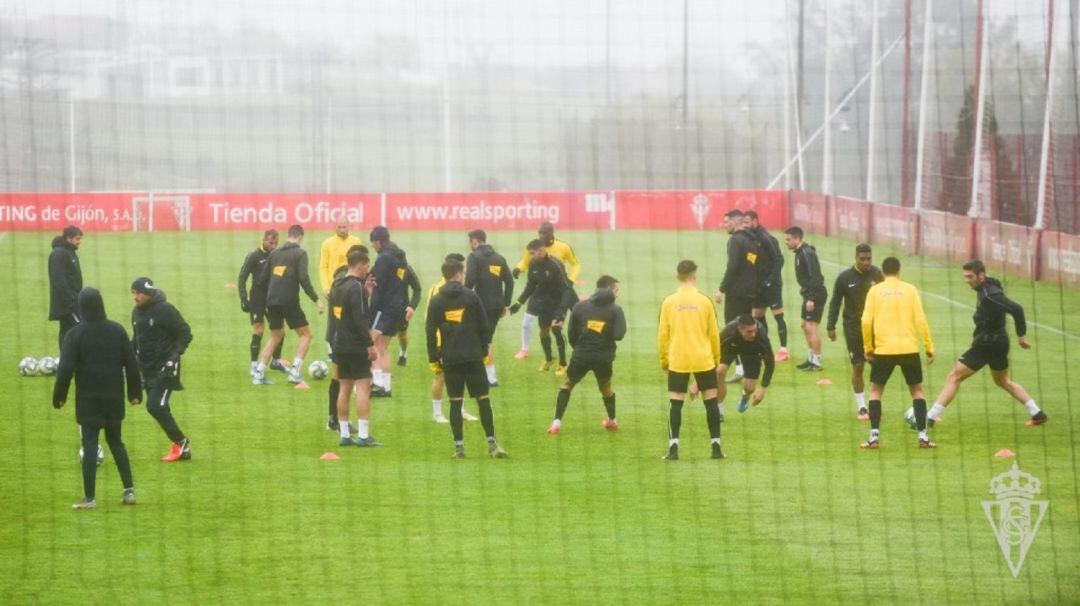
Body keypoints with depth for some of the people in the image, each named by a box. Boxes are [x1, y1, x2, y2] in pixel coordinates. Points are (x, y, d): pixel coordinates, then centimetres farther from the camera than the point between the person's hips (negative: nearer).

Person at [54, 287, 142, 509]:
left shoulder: (76, 334, -10)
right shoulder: (117, 331, 2)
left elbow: (65, 368, -13)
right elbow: (131, 364, 4)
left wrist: (59, 396, -3)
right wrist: (135, 392, 12)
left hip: (88, 399, -4)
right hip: (114, 398, 4)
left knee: (90, 445, 0)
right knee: (115, 442, 17)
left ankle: (90, 498, -1)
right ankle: (129, 490, 12)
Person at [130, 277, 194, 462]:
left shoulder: (165, 310, -14)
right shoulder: (137, 312, 9)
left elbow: (185, 334, -11)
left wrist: (174, 356, -21)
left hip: (164, 368, -8)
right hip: (147, 368, 8)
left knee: (155, 406, -17)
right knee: (157, 408, 7)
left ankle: (180, 442, 0)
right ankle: (181, 447, 16)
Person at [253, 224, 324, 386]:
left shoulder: (275, 253, 14)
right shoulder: (300, 253, -4)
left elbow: (264, 276, 17)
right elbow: (303, 278, -15)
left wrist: (265, 301, 26)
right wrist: (316, 299, -11)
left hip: (272, 300, 6)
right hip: (289, 301, -6)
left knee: (276, 336, 22)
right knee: (306, 334, 7)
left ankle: (259, 374, 14)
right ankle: (295, 373, -8)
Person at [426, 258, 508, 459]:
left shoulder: (436, 301, 3)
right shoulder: (471, 297, -1)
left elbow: (431, 332, 3)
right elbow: (484, 327, 0)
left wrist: (434, 359, 9)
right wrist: (484, 350, 11)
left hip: (450, 359, 2)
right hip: (473, 357, -2)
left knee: (455, 403, 5)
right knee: (483, 400, 2)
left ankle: (459, 446, 2)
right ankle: (492, 444, -1)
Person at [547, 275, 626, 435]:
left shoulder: (580, 306, 2)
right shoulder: (615, 310, -5)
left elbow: (571, 333, 4)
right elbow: (619, 335, -15)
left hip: (581, 355, 0)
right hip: (604, 356, 0)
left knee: (567, 384, 18)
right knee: (606, 387, 27)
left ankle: (557, 422, 7)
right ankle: (612, 421, 40)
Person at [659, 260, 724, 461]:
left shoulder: (669, 302, -1)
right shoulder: (704, 301, -3)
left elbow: (662, 335, 1)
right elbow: (714, 334, 2)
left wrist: (663, 360, 13)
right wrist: (716, 359, 15)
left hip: (677, 361, 0)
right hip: (703, 360, 0)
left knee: (675, 404, 3)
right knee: (711, 401, 8)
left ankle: (673, 448, -5)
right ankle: (716, 446, 6)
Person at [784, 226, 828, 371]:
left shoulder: (807, 253, -19)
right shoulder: (800, 252, 11)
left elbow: (815, 276, -24)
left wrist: (811, 298, -25)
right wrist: (804, 287, 16)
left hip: (816, 294, -11)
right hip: (809, 294, 11)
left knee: (811, 326, -11)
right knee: (805, 325, 16)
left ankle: (817, 362, -7)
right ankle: (811, 358, 25)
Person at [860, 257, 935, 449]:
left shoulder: (875, 291, 3)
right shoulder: (909, 290, 3)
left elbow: (866, 321, -4)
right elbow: (920, 320, -2)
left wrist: (868, 348, 7)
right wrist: (929, 347, 3)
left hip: (884, 349, 0)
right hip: (909, 349, 0)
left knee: (875, 390, 13)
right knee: (917, 390, 14)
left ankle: (874, 436, 1)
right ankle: (923, 435, 4)